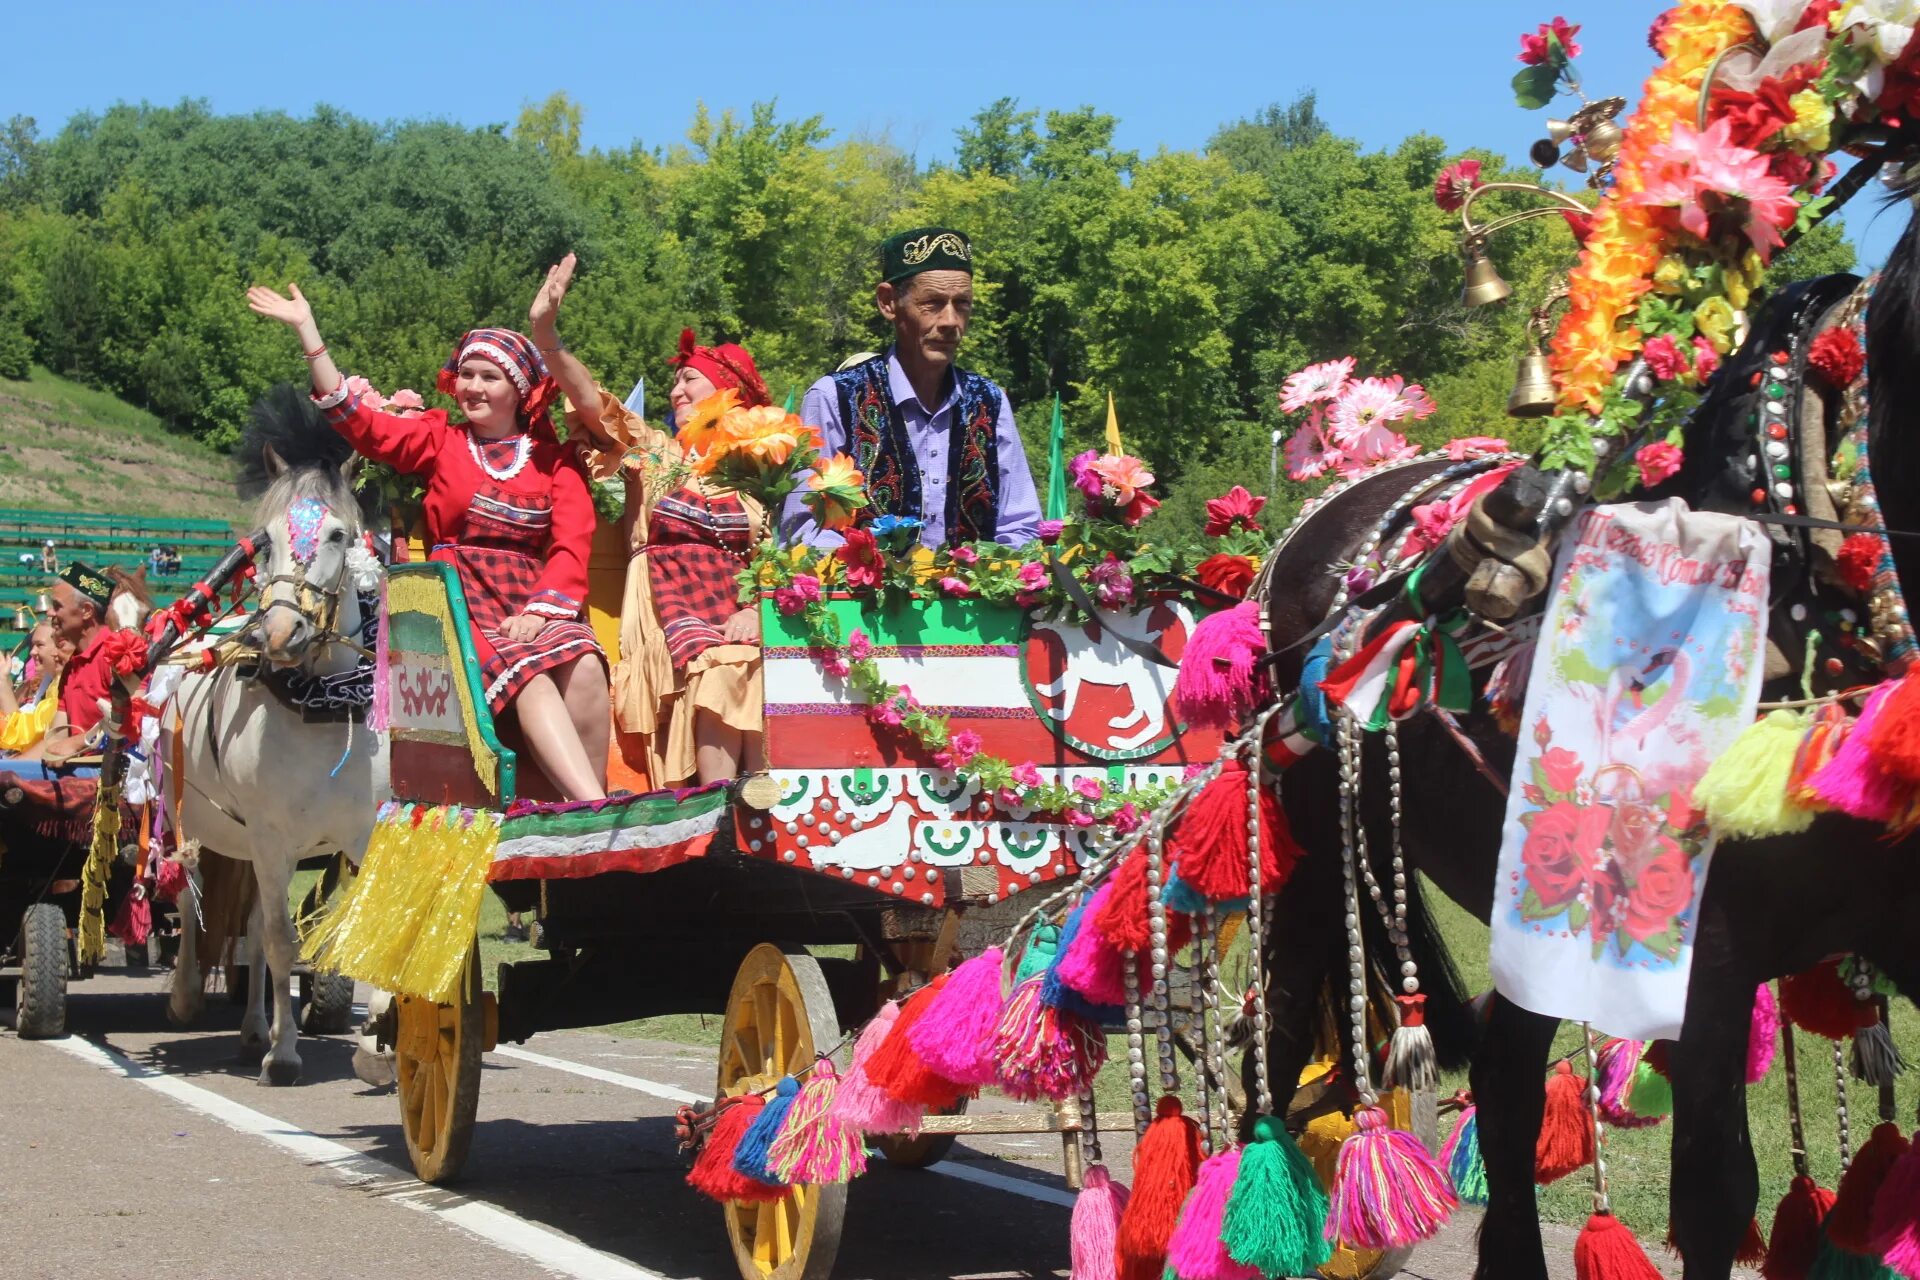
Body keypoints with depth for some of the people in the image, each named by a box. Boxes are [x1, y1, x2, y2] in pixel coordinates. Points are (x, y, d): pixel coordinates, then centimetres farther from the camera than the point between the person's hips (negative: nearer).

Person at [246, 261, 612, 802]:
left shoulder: (554, 458, 13)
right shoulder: (441, 440, 14)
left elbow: (573, 545, 2)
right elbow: (356, 421, 4)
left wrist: (539, 610, -15)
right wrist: (306, 329, 0)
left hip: (535, 603, 1)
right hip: (462, 597, -1)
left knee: (584, 668, -32)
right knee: (528, 677, -32)